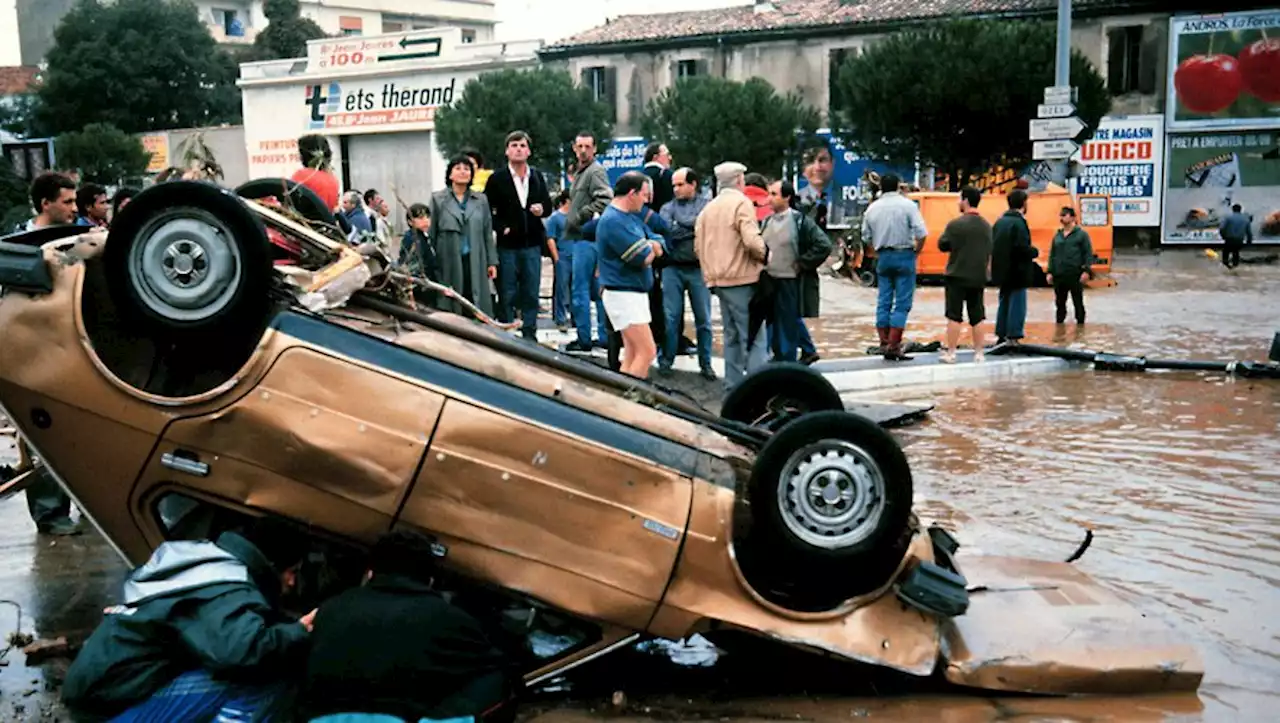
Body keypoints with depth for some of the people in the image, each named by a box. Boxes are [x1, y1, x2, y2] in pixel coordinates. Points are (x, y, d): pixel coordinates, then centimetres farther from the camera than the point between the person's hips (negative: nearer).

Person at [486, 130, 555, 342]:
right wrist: (501, 227, -12)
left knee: (531, 294, 6)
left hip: (532, 244, 3)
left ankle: (530, 335, 14)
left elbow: (548, 206, 14)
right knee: (507, 295, 2)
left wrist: (542, 209, -8)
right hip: (507, 245, -3)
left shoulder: (537, 177, 11)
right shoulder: (497, 179, -1)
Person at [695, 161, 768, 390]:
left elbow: (698, 247, 14)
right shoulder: (741, 203, -10)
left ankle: (733, 384, 16)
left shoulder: (708, 208, 14)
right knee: (753, 336, -6)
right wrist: (763, 256, -4)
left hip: (719, 279, 8)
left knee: (732, 335, 14)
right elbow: (752, 240, -21)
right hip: (742, 279, -8)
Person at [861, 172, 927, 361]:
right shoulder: (907, 205, -8)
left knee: (883, 301, 11)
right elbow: (921, 233, -14)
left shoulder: (872, 208, 5)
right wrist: (916, 250, 1)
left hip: (883, 257, 4)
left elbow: (866, 237, 9)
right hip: (904, 256, -4)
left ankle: (884, 343, 11)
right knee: (902, 303, -2)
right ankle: (894, 345, -7)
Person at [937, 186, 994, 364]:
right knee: (977, 317, 9)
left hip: (957, 276, -5)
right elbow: (990, 252, 12)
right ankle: (979, 353, 11)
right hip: (978, 277, 5)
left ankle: (950, 353, 1)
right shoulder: (986, 226, 5)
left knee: (954, 316, 0)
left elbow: (942, 246, -4)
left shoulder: (956, 224, -12)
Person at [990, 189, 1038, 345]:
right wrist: (1035, 252, -6)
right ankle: (1013, 337, -4)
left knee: (1004, 302, 16)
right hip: (1017, 272, -8)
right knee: (1017, 304, -3)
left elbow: (992, 245, 11)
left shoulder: (1000, 221, 9)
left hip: (1002, 271, 8)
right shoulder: (1019, 223, -16)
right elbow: (1022, 247, -24)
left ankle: (1001, 335, 21)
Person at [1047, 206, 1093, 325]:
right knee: (1059, 303, 9)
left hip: (1075, 275, -5)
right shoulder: (1057, 235, 13)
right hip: (1059, 276, 5)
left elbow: (1088, 253, -5)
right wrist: (1050, 272, 7)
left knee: (1078, 303, 3)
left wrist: (1087, 271, -14)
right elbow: (1052, 255, 15)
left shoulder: (1082, 234, -1)